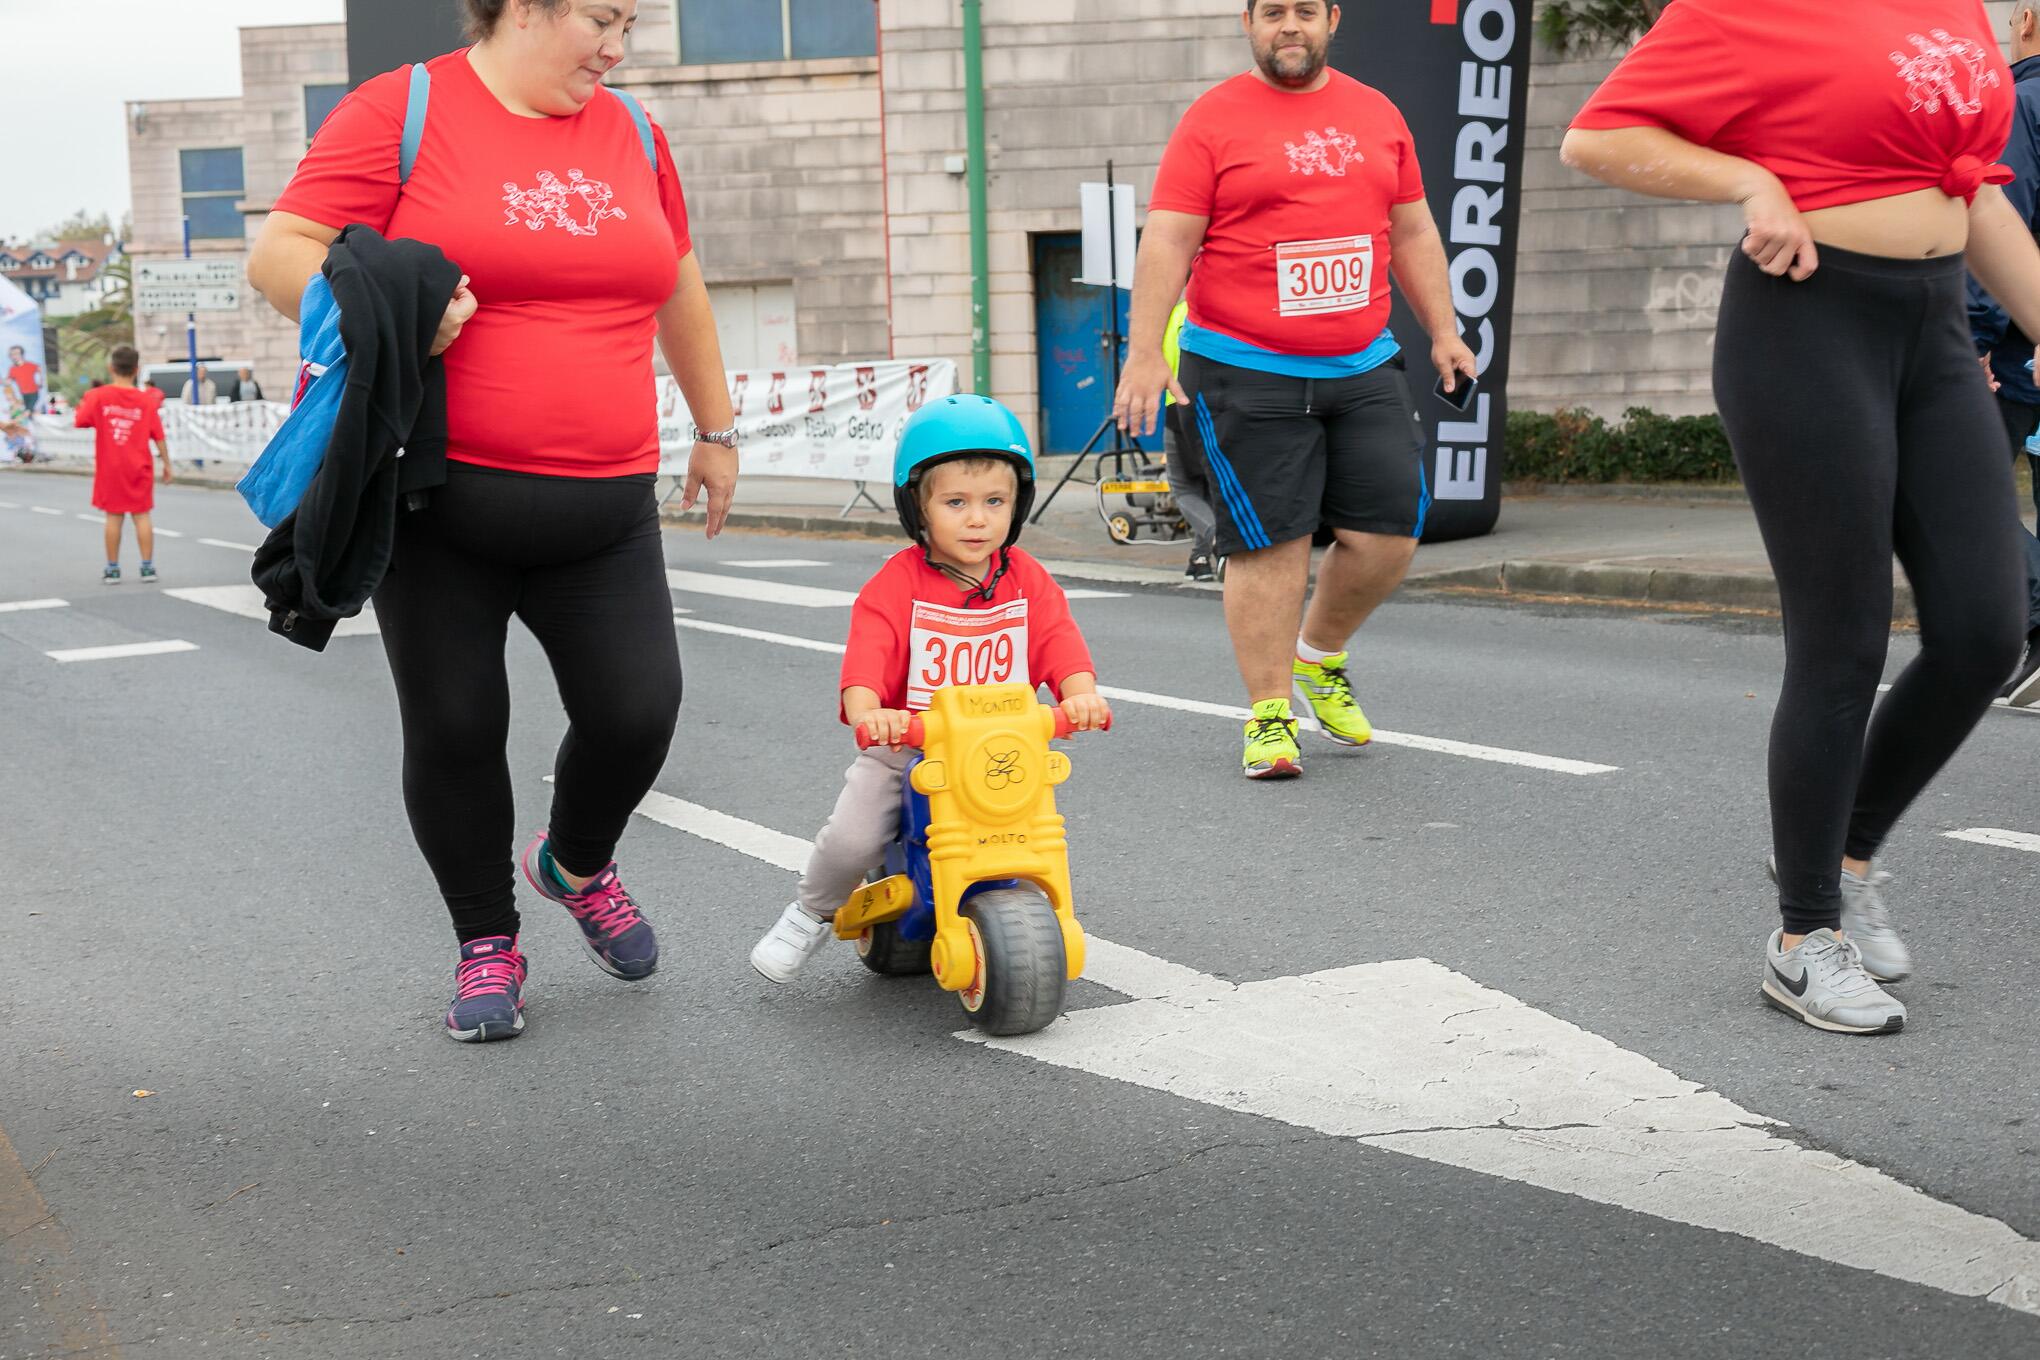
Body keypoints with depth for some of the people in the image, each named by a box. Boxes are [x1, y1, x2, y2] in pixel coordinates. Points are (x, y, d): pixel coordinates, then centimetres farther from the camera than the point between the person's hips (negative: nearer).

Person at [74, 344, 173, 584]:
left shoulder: (98, 396, -7)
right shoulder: (146, 401, -5)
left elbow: (79, 421, -7)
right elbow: (158, 436, -3)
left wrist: (84, 404, 12)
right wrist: (167, 464, 6)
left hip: (109, 469, 0)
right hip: (138, 468, 0)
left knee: (113, 517, 7)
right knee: (142, 515, 5)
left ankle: (113, 569, 11)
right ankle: (147, 568, 4)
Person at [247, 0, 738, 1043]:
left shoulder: (629, 132, 11)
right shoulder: (401, 112, -5)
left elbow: (678, 288, 22)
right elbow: (279, 254, -8)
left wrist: (716, 429, 26)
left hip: (604, 512, 4)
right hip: (442, 499, -3)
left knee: (637, 710, -4)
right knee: (455, 729, 2)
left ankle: (577, 864, 28)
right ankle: (486, 943, 23)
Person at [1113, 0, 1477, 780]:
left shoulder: (1377, 115, 13)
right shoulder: (1213, 120, -1)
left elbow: (1412, 231, 20)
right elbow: (1166, 243, -7)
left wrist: (1443, 331, 17)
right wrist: (1145, 353, -15)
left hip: (1363, 369, 5)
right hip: (1245, 376, -4)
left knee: (1390, 533, 2)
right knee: (1269, 544, -4)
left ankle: (1320, 657, 27)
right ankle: (1269, 714, 7)